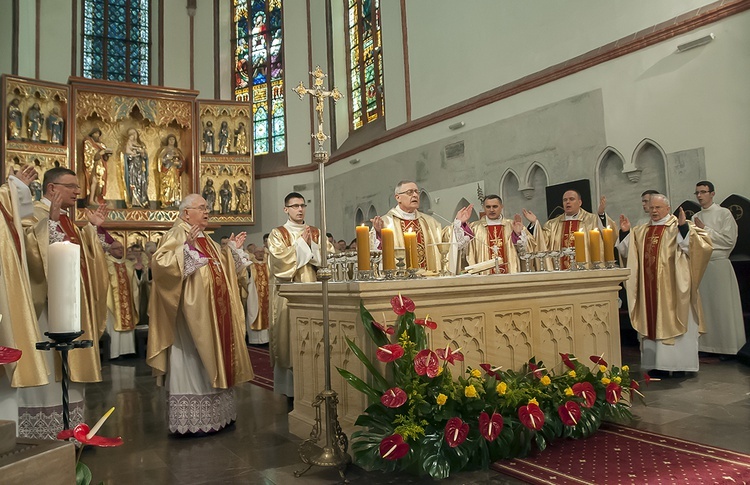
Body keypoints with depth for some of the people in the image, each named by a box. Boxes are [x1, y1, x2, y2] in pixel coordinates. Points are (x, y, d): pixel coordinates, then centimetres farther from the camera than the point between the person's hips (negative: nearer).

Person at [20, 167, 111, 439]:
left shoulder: (67, 220, 17)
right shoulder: (35, 216, -9)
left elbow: (86, 258, 21)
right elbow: (33, 252, -26)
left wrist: (95, 228, 12)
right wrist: (51, 221, -32)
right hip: (48, 307, -9)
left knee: (68, 370, 13)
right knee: (49, 370, -4)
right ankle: (44, 436, 5)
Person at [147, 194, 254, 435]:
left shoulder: (205, 238, 18)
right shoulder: (177, 234, -8)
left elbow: (219, 269, 26)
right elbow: (159, 262, -24)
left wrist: (232, 249, 17)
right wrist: (185, 247, -33)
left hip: (213, 312, 9)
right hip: (192, 313, -9)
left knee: (212, 362, 14)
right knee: (192, 362, -3)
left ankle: (212, 414, 24)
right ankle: (191, 421, 7)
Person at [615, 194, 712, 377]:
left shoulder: (678, 226, 0)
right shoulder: (641, 231, 16)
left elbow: (702, 242, -13)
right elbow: (628, 251, 18)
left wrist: (684, 227, -26)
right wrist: (625, 232, 5)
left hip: (673, 287, -5)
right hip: (650, 288, 5)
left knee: (673, 322, -1)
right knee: (653, 324, 5)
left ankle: (679, 364, 8)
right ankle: (658, 364, 11)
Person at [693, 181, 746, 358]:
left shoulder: (724, 213, -1)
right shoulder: (695, 218, 13)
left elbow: (729, 240, -9)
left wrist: (705, 230, -9)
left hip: (719, 264, -5)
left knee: (722, 306, -1)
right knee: (704, 306, 7)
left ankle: (728, 347, 8)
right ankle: (708, 344, 14)